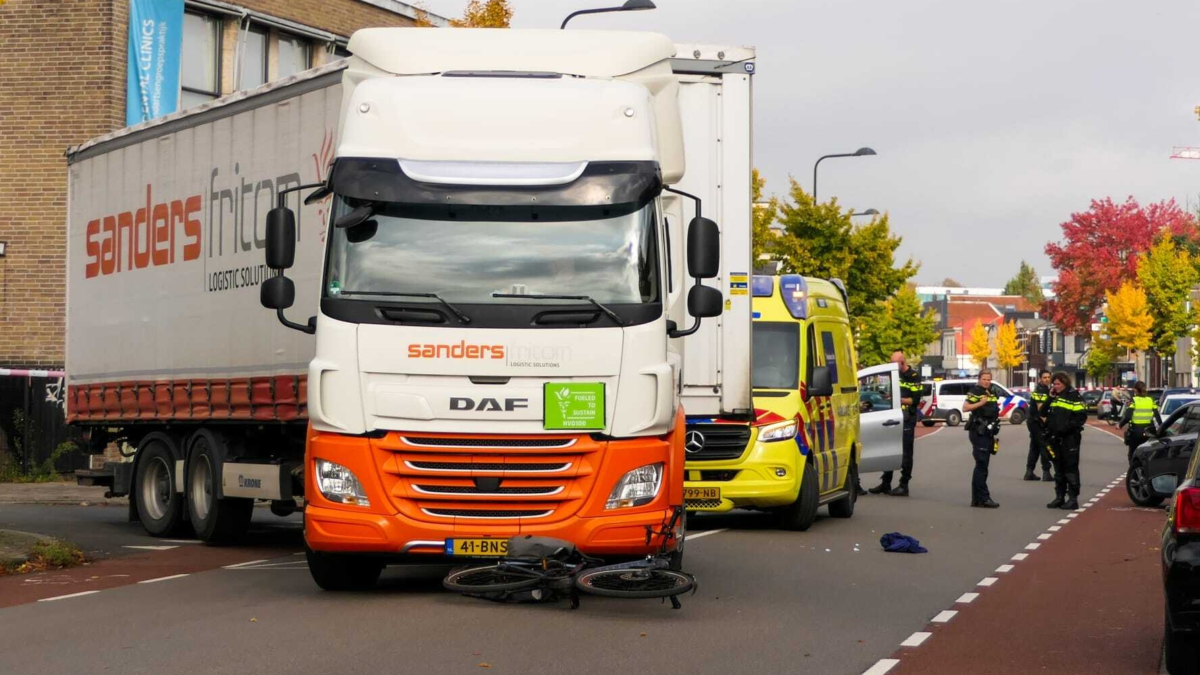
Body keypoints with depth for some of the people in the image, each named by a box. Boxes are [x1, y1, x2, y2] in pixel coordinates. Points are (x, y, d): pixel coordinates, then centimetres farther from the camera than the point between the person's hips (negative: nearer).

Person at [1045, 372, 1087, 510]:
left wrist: (1068, 426, -20)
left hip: (1070, 438, -8)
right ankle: (1059, 497, 17)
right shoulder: (1054, 397, 16)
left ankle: (1073, 499, -3)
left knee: (1071, 468, -5)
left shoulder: (1074, 396, -7)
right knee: (1059, 469, 11)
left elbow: (1081, 417, -14)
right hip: (1056, 438, 8)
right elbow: (1047, 414, 24)